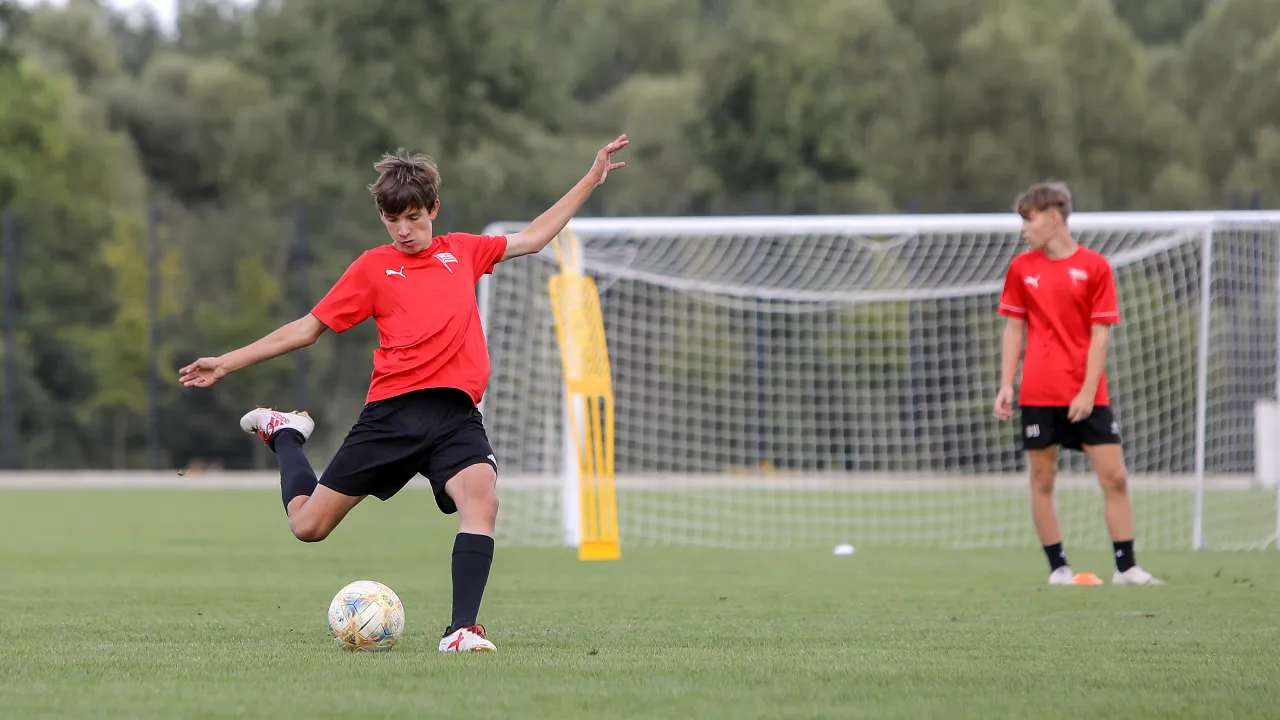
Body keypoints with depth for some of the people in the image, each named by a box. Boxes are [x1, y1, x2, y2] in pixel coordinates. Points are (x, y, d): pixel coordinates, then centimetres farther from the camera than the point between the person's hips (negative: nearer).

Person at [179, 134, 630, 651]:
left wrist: (592, 179, 29)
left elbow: (533, 237, 30)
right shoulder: (373, 267, 10)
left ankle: (462, 630, -29)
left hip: (455, 414, 1)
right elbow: (309, 327, 14)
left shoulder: (463, 252, 18)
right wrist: (228, 362, 12)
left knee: (481, 497, -30)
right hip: (392, 412, -1)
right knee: (308, 525, 4)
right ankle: (284, 435, 35)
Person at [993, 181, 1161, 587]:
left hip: (1087, 396, -2)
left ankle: (1126, 567, 0)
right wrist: (1006, 386, 2)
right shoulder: (1021, 268, 7)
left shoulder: (1094, 266, -1)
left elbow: (1100, 333, -3)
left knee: (1114, 477, -5)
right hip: (1038, 394, 2)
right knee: (1042, 480, 0)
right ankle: (1058, 567, 6)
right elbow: (1014, 329, 10)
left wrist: (1088, 391, -10)